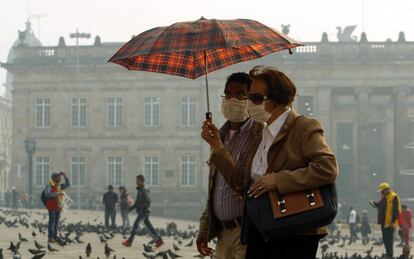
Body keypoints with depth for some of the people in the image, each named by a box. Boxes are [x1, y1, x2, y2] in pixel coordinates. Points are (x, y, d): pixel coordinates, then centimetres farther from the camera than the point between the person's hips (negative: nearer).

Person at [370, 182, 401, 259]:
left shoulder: (394, 197, -15)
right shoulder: (384, 197, 14)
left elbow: (396, 211, -19)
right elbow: (379, 205, 25)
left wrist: (393, 221, -22)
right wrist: (374, 203, 4)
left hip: (389, 223, -9)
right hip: (384, 222, 9)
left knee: (389, 239, -7)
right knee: (385, 239, 15)